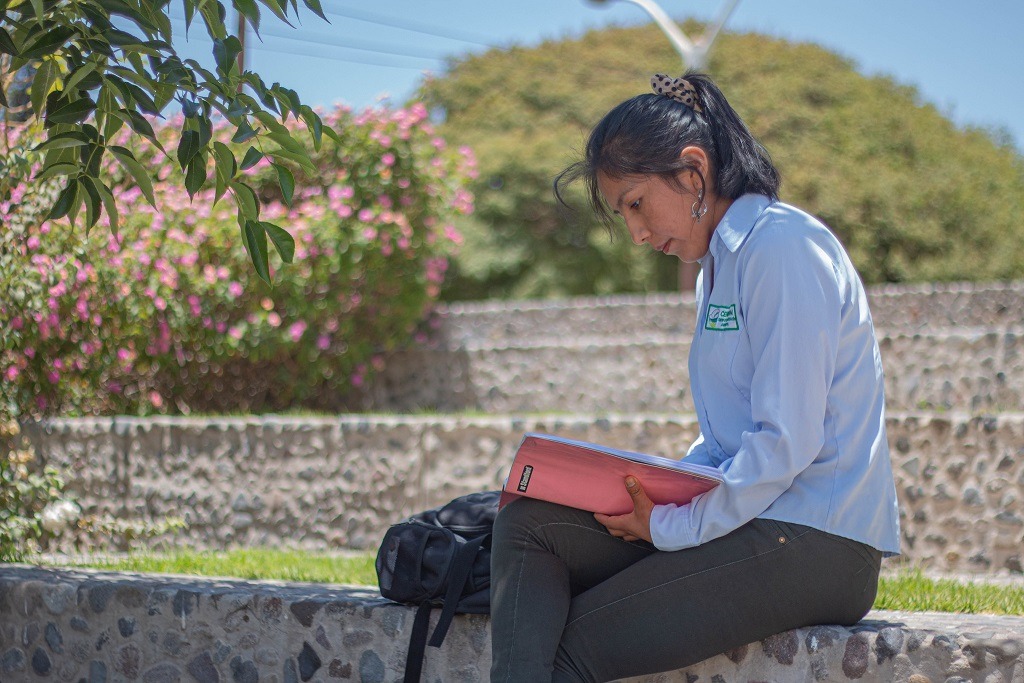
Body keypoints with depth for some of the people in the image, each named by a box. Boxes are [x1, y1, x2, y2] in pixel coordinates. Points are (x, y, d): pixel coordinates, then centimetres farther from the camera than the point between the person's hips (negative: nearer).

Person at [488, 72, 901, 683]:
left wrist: (670, 527, -12)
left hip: (815, 543, -9)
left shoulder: (783, 244, -11)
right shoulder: (719, 263, 19)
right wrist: (656, 491, 2)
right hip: (749, 516, 9)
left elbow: (788, 442, -17)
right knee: (528, 521, -10)